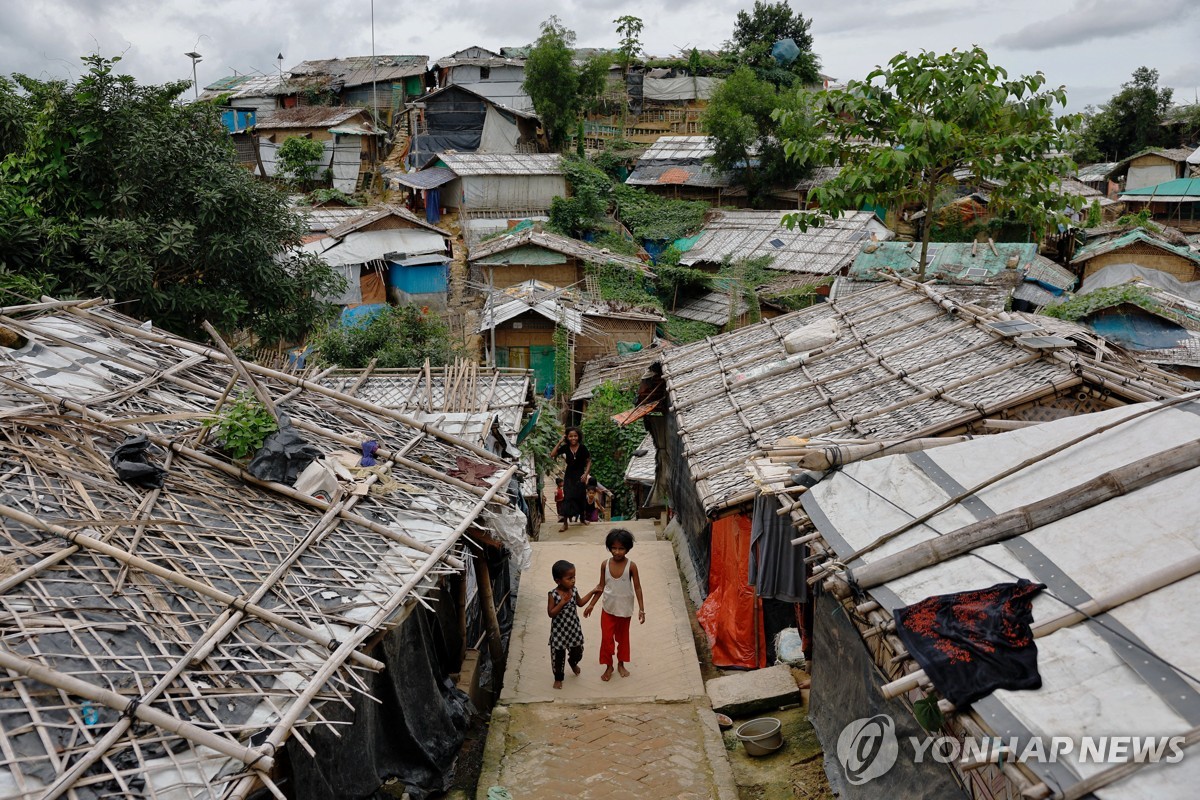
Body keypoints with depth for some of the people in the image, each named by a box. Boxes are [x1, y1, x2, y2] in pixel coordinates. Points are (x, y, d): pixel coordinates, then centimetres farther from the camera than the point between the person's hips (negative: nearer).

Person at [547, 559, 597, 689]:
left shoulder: (573, 590, -7)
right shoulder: (553, 595, -23)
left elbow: (580, 603, 11)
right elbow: (551, 613, -22)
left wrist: (592, 592, 8)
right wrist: (562, 602, -32)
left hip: (574, 628, 5)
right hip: (559, 630, -5)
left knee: (577, 651, 18)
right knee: (558, 655, 9)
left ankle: (573, 662, 53)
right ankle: (558, 678, 31)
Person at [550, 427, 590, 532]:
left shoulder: (582, 448, -10)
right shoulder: (565, 448, -6)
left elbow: (589, 462, -3)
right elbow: (552, 455, -13)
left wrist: (586, 474, -13)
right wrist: (559, 442, -15)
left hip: (580, 475, 0)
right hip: (569, 476, 0)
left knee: (581, 497, 11)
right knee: (567, 497, -7)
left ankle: (582, 518, 33)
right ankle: (565, 522, -6)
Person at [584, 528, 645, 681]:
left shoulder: (631, 566, -18)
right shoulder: (605, 564, -12)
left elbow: (637, 588, -10)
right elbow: (601, 586, -1)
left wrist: (641, 609, -11)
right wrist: (591, 604, 1)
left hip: (625, 609, -1)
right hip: (608, 608, 1)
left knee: (623, 637, 17)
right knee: (606, 638, 8)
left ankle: (621, 664, 39)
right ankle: (608, 666, 29)